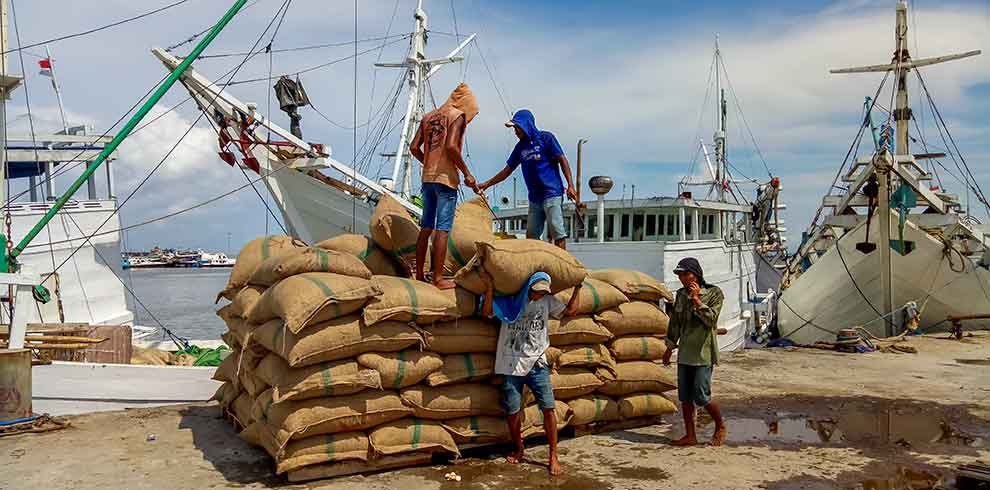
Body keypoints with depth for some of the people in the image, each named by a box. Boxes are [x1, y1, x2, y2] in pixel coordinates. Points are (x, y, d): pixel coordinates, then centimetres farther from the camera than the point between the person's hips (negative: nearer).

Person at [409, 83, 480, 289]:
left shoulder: (428, 117, 16)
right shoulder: (458, 115, -4)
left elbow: (414, 147, 10)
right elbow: (450, 146, -18)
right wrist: (466, 172, -12)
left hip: (427, 178, 7)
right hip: (446, 179, -7)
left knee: (426, 228, 12)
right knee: (442, 229, -6)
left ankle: (419, 274, 17)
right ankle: (438, 278, -5)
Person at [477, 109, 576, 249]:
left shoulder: (546, 138, 0)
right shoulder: (520, 147, 16)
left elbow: (562, 160, -4)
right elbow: (507, 170, 21)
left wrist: (570, 185, -13)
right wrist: (486, 185, 16)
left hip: (552, 194, -7)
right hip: (534, 197, 7)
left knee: (557, 233, -12)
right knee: (531, 235, 6)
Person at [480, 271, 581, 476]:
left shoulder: (547, 301, 9)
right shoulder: (508, 302, 1)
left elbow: (570, 310, 12)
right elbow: (487, 312, -9)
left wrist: (578, 287, 14)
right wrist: (490, 286, -16)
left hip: (537, 363, 1)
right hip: (511, 365, -1)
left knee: (548, 408, -8)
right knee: (512, 411, 2)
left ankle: (553, 457, 2)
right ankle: (519, 449, 27)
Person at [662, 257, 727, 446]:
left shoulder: (714, 293, -6)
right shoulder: (681, 294, 9)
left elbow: (711, 319, -16)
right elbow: (674, 323, 18)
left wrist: (696, 300, -18)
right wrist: (670, 347, 20)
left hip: (703, 352, -6)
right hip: (685, 353, 6)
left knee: (701, 396, -7)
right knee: (685, 397, 6)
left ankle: (720, 426, 17)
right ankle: (690, 435, 16)